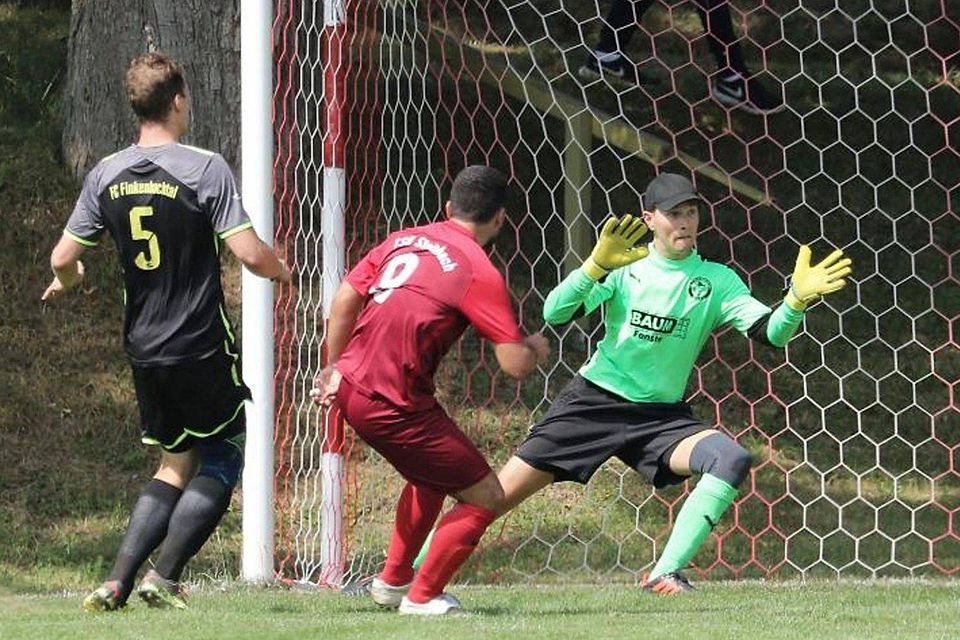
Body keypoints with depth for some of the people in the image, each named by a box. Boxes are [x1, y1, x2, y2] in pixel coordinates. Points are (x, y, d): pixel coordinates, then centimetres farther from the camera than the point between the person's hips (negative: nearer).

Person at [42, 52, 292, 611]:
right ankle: (164, 577, -3)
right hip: (202, 347, -6)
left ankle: (117, 583, 6)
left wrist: (67, 281, 28)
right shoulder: (206, 169, -13)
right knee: (223, 459, 9)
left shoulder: (107, 174, 2)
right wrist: (281, 270, 5)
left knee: (177, 464, 17)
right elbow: (249, 253, -17)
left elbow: (63, 258, 4)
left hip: (144, 349, 6)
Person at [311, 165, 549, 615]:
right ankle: (422, 597, 7)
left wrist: (333, 367, 22)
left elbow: (345, 300, 12)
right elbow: (515, 364, -14)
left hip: (349, 386, 8)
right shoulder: (479, 272, -11)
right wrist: (536, 349, 9)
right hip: (391, 405, -8)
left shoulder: (403, 240, 9)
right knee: (485, 497, 2)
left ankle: (393, 580, 38)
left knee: (433, 473, 32)